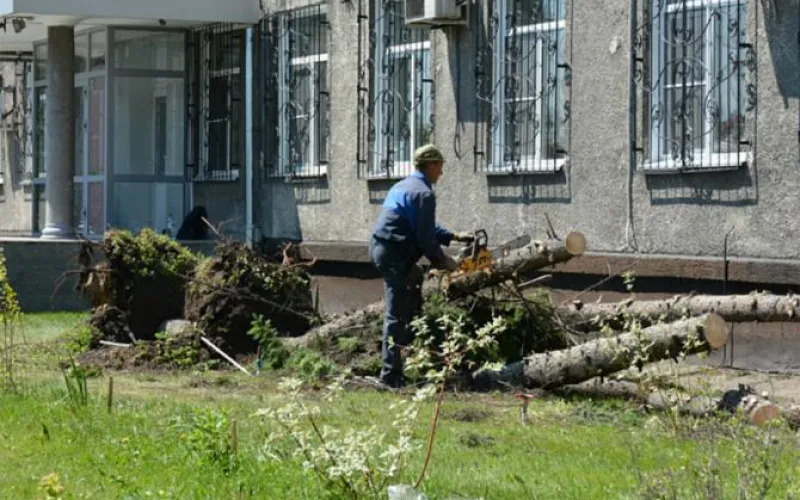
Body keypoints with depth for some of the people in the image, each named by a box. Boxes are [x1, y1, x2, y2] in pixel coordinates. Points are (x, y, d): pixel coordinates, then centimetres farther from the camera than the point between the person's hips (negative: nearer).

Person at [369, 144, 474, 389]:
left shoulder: (403, 186, 18)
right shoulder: (423, 194, -12)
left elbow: (425, 227, 27)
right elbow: (425, 237, -15)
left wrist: (454, 236, 26)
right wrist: (443, 261, -2)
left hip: (380, 248, 10)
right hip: (395, 255, -10)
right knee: (397, 314, -7)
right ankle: (390, 375, -7)